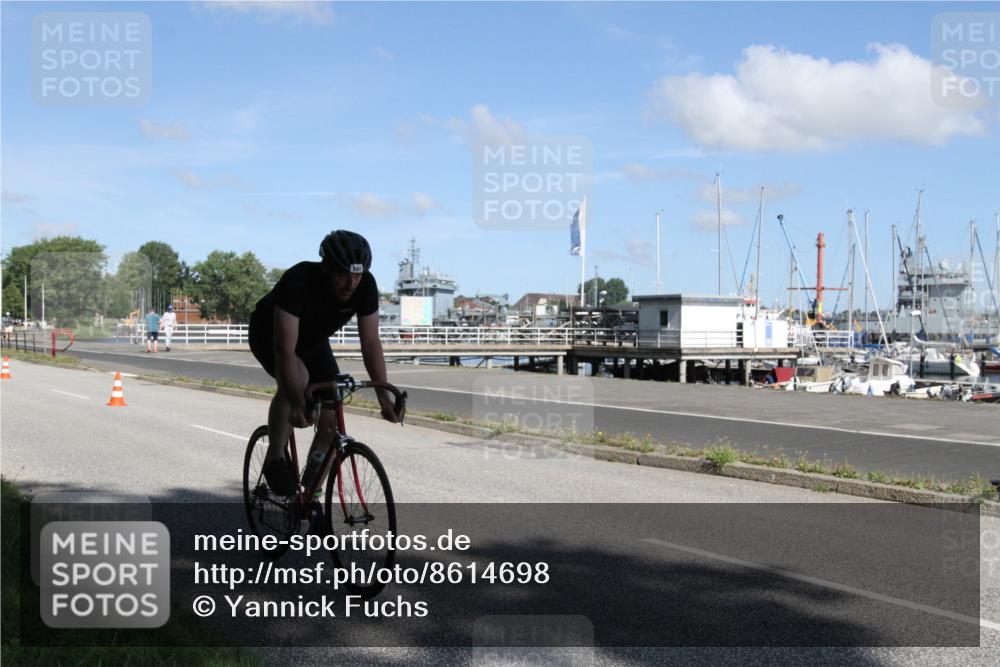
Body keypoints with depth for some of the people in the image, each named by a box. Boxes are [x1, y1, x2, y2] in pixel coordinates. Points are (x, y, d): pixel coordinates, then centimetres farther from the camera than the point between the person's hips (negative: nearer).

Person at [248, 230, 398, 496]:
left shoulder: (365, 285, -26)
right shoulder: (298, 281, -39)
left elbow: (371, 343, -20)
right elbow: (285, 349, -43)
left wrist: (384, 394, -30)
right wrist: (297, 404, -51)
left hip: (313, 340, 5)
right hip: (269, 334, -4)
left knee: (332, 420, -11)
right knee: (298, 379, -37)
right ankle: (275, 459, -15)